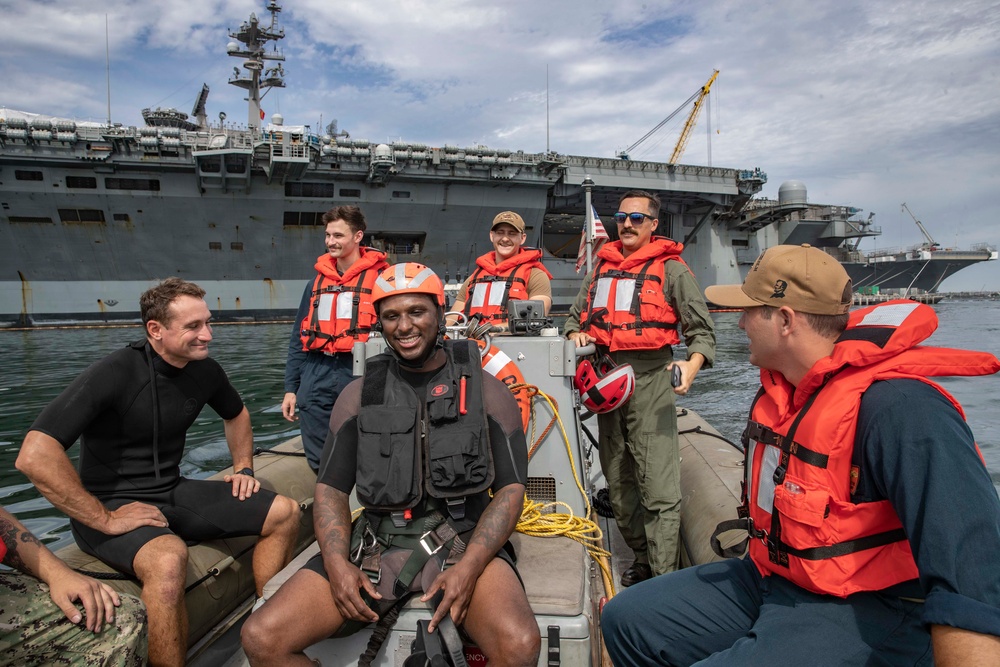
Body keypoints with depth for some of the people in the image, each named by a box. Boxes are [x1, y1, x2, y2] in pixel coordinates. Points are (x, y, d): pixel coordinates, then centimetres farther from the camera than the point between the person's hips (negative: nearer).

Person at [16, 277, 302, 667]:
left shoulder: (205, 370, -2)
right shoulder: (115, 374, -21)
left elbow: (237, 415, 21)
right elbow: (35, 456, -29)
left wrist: (243, 468, 9)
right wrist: (105, 519, -26)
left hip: (173, 493, 7)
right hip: (114, 503, -7)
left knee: (284, 513, -3)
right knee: (169, 558, -39)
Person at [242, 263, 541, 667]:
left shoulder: (486, 391, 2)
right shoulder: (359, 395, 9)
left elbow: (511, 490, -1)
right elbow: (331, 489, 8)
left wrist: (468, 567, -16)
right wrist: (337, 563, -10)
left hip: (464, 542, -2)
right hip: (377, 543, 3)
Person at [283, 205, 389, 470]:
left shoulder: (380, 277, 0)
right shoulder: (318, 280, 15)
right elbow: (299, 337, 17)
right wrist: (291, 387, 13)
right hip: (316, 381, 5)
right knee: (319, 462, 11)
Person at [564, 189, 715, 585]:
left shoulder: (671, 269, 2)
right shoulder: (601, 268, 19)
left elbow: (701, 329, -1)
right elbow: (576, 314, 27)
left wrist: (692, 364, -19)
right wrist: (576, 334, 5)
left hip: (649, 378, -6)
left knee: (658, 486, -10)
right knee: (618, 481, 13)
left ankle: (663, 577, -2)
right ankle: (642, 557, 28)